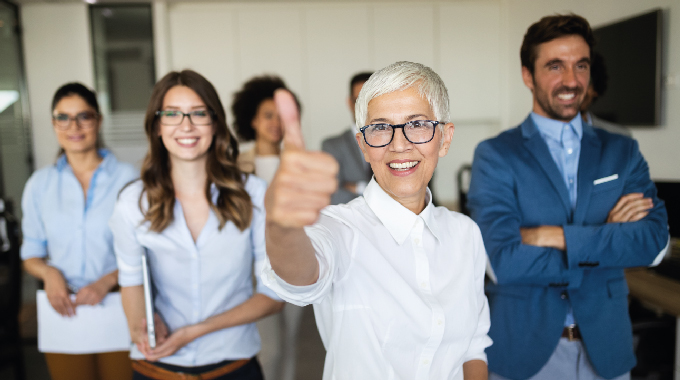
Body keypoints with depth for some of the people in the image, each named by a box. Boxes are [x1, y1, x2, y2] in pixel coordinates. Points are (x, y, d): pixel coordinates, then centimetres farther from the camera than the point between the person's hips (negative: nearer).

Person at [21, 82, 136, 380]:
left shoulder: (128, 178, -5)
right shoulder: (39, 184, 6)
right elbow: (31, 255, 13)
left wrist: (108, 280, -15)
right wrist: (49, 273, -8)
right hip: (64, 312, 3)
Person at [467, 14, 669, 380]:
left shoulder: (622, 151, 4)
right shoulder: (494, 156, -9)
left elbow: (654, 238, -9)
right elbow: (505, 261, -20)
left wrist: (559, 237, -20)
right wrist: (608, 241, -13)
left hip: (605, 347, 4)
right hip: (522, 349, -3)